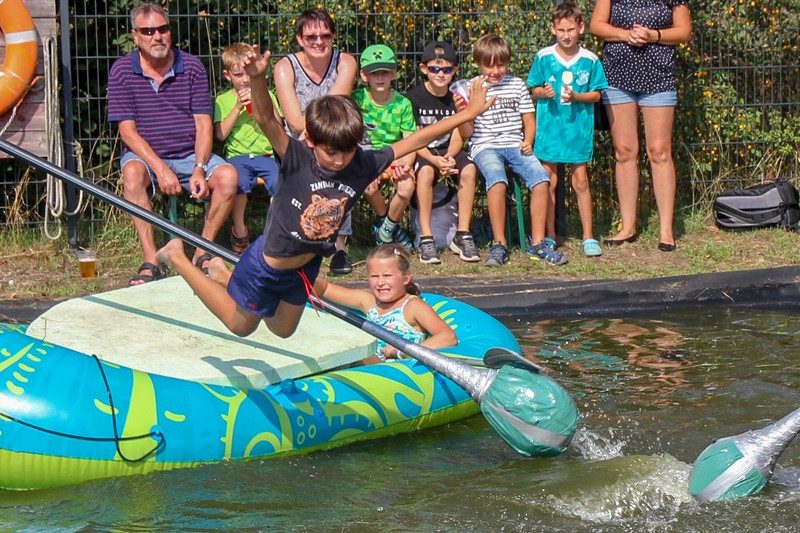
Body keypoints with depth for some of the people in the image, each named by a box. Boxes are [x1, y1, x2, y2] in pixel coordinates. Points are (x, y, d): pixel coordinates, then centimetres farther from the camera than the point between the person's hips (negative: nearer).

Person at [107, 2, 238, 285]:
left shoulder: (192, 66, 0)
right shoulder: (122, 71, -5)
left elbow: (203, 124, -3)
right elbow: (127, 131, -10)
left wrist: (199, 169, -19)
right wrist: (160, 169, -24)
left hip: (190, 155, 2)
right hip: (145, 155, -2)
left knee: (227, 175, -25)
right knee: (132, 173, -36)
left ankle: (203, 252, -10)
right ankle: (151, 261, -31)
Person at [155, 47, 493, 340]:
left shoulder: (363, 165, -16)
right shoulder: (296, 159, -30)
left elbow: (414, 141, -12)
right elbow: (266, 120, -45)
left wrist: (468, 114, -10)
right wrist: (257, 79, -65)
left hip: (306, 266, 6)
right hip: (265, 264, -6)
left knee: (283, 330, 27)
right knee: (241, 325, 19)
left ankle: (225, 275, 47)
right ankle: (178, 258, 34)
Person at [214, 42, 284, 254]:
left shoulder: (266, 95, 16)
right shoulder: (223, 100, 12)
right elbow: (220, 134, 0)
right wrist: (237, 108, -6)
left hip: (265, 155, 1)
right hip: (237, 156, -1)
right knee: (240, 182, -35)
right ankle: (239, 231, -14)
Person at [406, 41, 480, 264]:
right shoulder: (413, 97, -7)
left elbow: (457, 136, -1)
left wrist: (449, 157, -24)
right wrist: (435, 160, -27)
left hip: (448, 151, 3)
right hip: (421, 152, -3)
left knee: (469, 168, -29)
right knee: (425, 171, -37)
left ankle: (462, 235, -22)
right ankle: (426, 239, -32)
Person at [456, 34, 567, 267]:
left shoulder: (517, 84, 13)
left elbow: (529, 120, 17)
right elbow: (467, 132, 3)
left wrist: (528, 141, -2)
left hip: (515, 145, 3)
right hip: (486, 146, -3)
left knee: (541, 179, -24)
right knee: (497, 180, -35)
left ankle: (537, 243, -15)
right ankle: (499, 245, -25)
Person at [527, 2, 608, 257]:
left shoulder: (590, 60, -4)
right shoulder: (543, 57, -2)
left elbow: (596, 94, 1)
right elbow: (534, 90, 5)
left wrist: (576, 96, -16)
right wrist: (543, 93, -17)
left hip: (578, 128, -1)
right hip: (550, 127, 1)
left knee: (580, 180, 4)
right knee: (549, 181, 5)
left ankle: (588, 237, 11)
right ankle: (549, 236, 15)